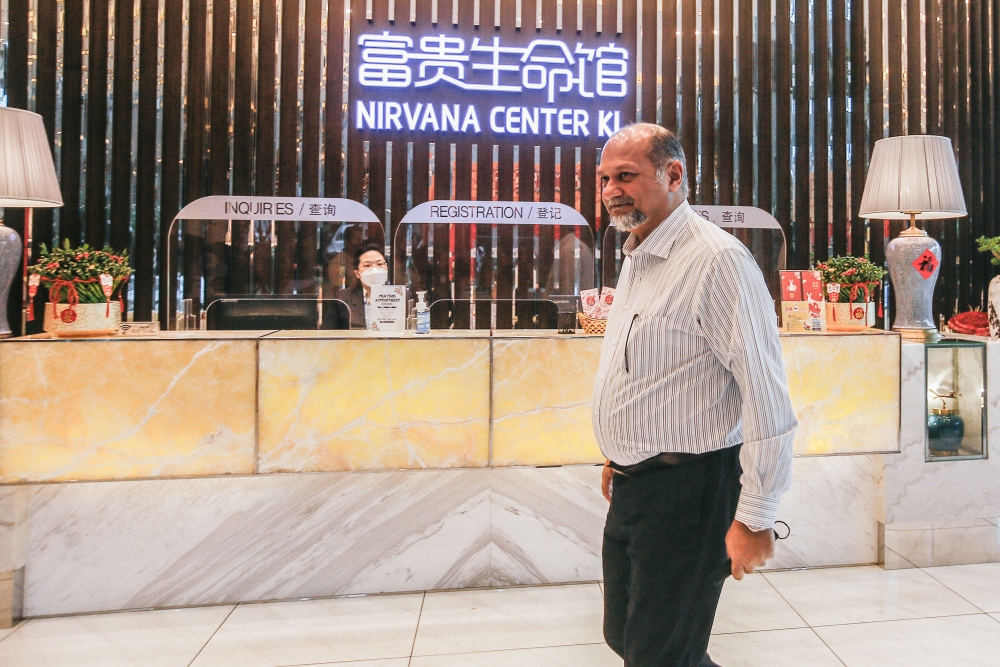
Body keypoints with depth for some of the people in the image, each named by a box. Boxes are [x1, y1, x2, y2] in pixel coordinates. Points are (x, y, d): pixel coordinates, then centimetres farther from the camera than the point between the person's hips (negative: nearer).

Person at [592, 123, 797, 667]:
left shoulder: (717, 260, -18)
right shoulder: (635, 260, 12)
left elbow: (767, 398, -21)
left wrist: (754, 519, -20)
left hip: (687, 489, -9)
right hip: (630, 487, 9)